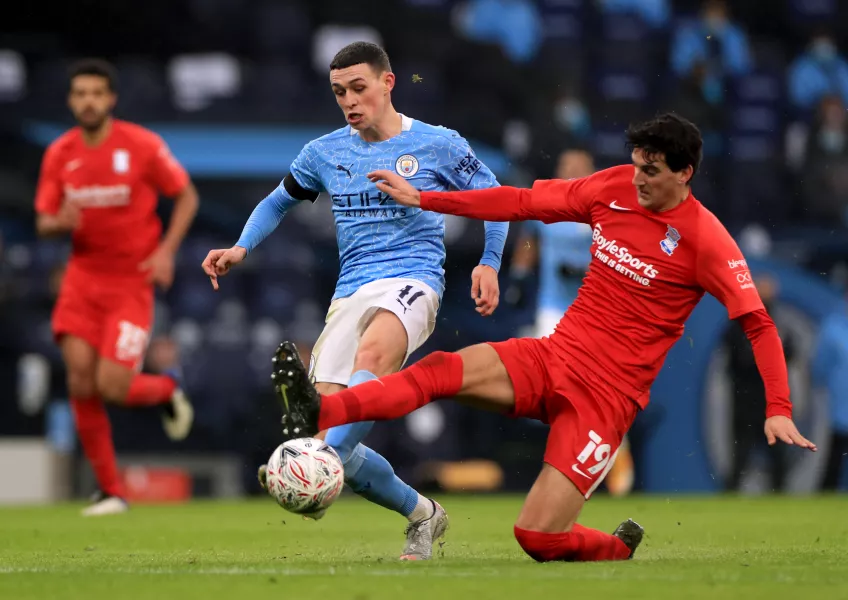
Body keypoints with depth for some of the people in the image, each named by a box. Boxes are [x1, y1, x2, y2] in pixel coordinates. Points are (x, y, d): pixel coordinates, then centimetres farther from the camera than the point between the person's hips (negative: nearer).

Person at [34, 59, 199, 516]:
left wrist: (166, 249, -12)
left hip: (132, 280, -3)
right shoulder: (60, 154, 3)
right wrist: (61, 222, -18)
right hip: (83, 276, 4)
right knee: (80, 382, -10)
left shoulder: (143, 146, -8)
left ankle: (166, 389, 23)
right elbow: (44, 222, 7)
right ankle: (109, 490, 4)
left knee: (112, 386, -14)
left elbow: (186, 197, 1)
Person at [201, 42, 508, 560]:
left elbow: (493, 198, 15)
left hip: (411, 282, -4)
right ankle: (423, 516, 13)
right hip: (351, 293, 5)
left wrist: (490, 263, 0)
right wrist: (241, 249, 12)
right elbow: (279, 201, 29)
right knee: (336, 438, -10)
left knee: (371, 355, -40)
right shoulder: (325, 153, 14)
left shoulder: (438, 145, 5)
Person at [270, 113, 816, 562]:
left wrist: (778, 410, -23)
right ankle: (319, 414, -40)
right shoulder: (614, 188, 4)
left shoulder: (705, 240, -11)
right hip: (552, 360, 5)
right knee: (445, 370, -23)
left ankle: (619, 548, 18)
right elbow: (524, 202, 10)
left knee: (538, 537, -14)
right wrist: (423, 199, 9)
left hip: (607, 396, -5)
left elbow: (759, 325, -12)